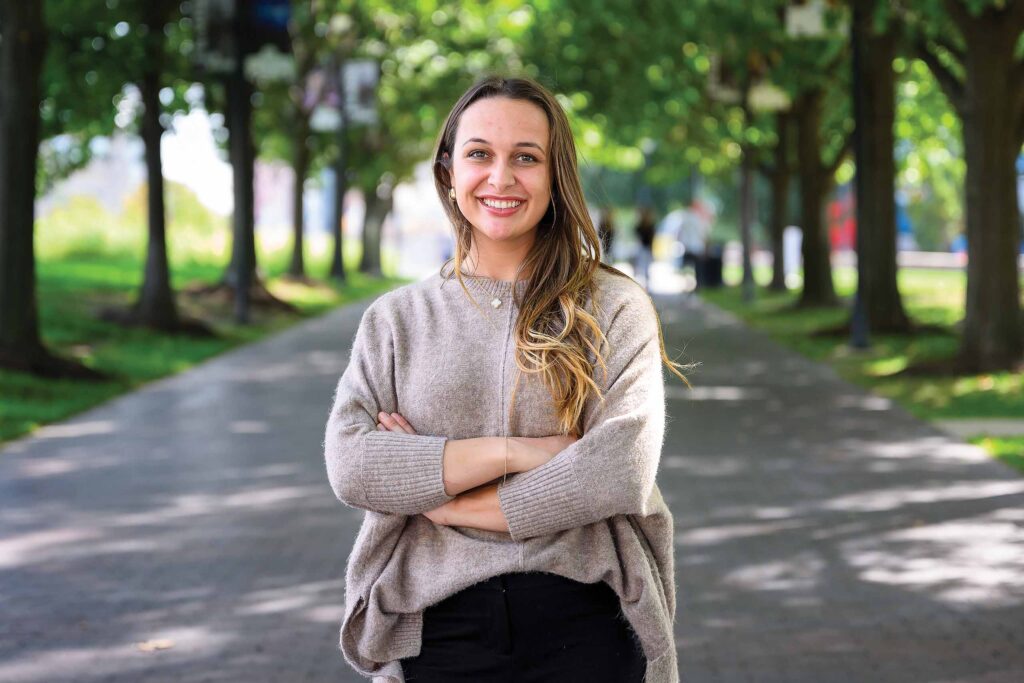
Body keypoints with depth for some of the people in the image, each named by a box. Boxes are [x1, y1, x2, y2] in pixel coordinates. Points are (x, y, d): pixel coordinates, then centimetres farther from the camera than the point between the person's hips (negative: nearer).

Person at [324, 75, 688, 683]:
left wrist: (441, 500, -9)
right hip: (438, 633, 2)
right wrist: (512, 452, -15)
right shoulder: (396, 319, 7)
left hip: (583, 631, -1)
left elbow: (622, 472, -12)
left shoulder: (613, 307, 1)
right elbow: (350, 464, -7)